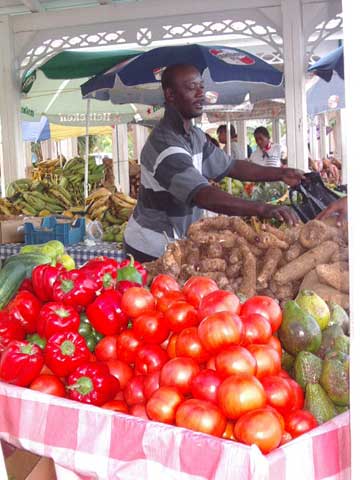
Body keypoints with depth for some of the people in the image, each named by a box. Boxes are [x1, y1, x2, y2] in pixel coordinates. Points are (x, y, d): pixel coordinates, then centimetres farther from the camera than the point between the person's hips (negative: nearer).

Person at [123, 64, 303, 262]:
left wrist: (280, 174, 1)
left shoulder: (195, 136, 8)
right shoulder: (165, 145, -26)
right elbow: (204, 196, -38)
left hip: (173, 244, 9)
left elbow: (229, 166, 12)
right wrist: (262, 209, -46)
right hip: (151, 252, -9)